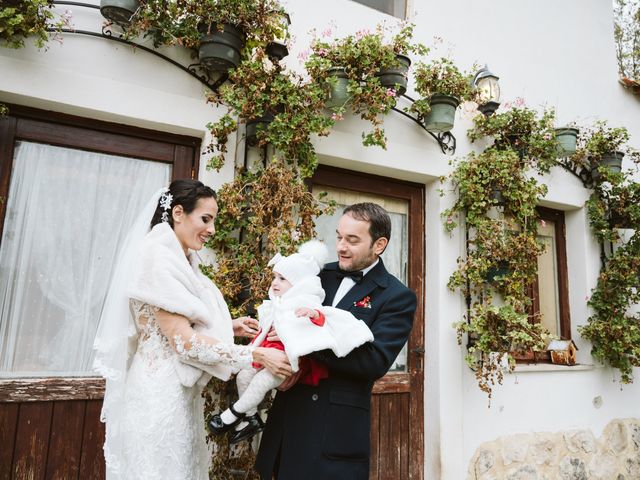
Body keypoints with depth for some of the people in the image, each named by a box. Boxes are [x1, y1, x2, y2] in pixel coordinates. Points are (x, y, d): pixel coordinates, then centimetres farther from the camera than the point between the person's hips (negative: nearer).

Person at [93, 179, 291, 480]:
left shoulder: (181, 260, 10)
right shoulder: (158, 259, -18)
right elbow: (184, 342, -22)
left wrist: (227, 326, 3)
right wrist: (256, 355, -23)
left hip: (179, 393, 9)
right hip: (159, 395, -9)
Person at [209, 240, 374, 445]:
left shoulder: (306, 304, -17)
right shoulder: (277, 303, 9)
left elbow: (326, 318, -31)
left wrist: (315, 314, -49)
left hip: (287, 357, -9)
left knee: (262, 381, -19)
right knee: (243, 376, 7)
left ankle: (233, 415, 3)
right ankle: (251, 418, 24)